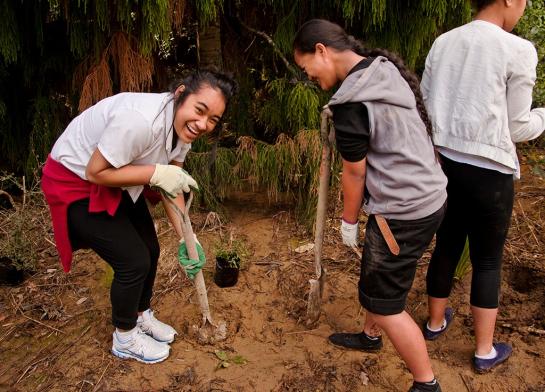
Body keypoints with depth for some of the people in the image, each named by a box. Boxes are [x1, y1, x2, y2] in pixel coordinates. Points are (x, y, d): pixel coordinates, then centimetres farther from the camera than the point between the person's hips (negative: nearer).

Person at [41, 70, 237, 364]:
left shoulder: (182, 126, -9)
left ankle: (141, 316, 40)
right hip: (75, 184, -8)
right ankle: (125, 339, 20)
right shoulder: (139, 119, -37)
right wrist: (156, 173, -32)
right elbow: (95, 172, -29)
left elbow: (172, 185, -3)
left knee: (150, 250, 13)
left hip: (116, 184, 8)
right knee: (133, 261, -7)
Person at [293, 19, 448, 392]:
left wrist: (349, 221, 3)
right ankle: (370, 335, 48)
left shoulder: (351, 103, -22)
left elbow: (355, 172, -12)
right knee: (376, 277, 26)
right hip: (429, 194, 10)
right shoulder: (385, 68, 6)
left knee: (383, 301, 5)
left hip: (403, 211, -10)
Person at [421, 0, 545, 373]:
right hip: (489, 175, -5)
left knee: (446, 248, 20)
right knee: (488, 261, 11)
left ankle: (436, 322, 39)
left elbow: (424, 109, 9)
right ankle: (485, 351, 25)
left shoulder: (442, 43, 4)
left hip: (443, 166, 5)